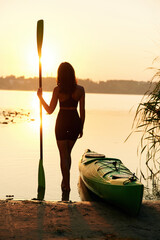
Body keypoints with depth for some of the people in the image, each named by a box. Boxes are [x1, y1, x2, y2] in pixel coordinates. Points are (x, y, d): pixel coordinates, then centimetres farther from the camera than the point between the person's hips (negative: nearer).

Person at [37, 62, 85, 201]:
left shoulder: (58, 90, -11)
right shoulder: (80, 89, -4)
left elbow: (50, 110, -6)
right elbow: (82, 111, -1)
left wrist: (40, 97, 7)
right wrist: (81, 128, 10)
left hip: (62, 123, -3)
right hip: (75, 122, 3)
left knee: (64, 155, 4)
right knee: (68, 153, 20)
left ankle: (67, 187, 1)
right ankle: (65, 182, 30)